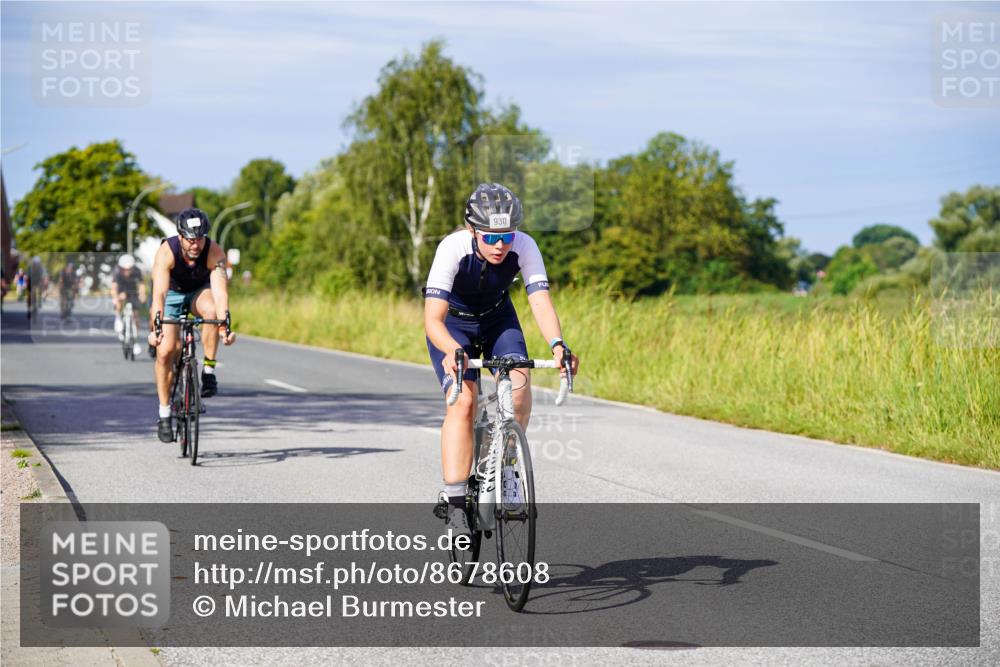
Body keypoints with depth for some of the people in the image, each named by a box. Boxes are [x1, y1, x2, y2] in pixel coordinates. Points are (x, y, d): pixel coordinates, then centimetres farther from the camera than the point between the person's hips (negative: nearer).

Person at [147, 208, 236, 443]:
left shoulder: (215, 252, -30)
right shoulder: (166, 251, -32)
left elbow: (220, 291, -39)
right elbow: (159, 293, -40)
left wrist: (224, 326, -54)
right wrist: (157, 327, -53)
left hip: (199, 291, 1)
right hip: (172, 293, -1)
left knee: (211, 310, -35)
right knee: (166, 350, -15)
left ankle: (208, 370, -19)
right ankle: (164, 414, -2)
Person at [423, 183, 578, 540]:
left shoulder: (524, 247, -27)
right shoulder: (453, 249, -34)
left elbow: (541, 302, -34)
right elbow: (432, 318, -40)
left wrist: (557, 344, -53)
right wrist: (453, 351, -60)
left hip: (498, 319, 3)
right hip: (453, 324, -3)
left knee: (519, 379, -23)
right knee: (462, 400, -22)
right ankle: (454, 501, -17)